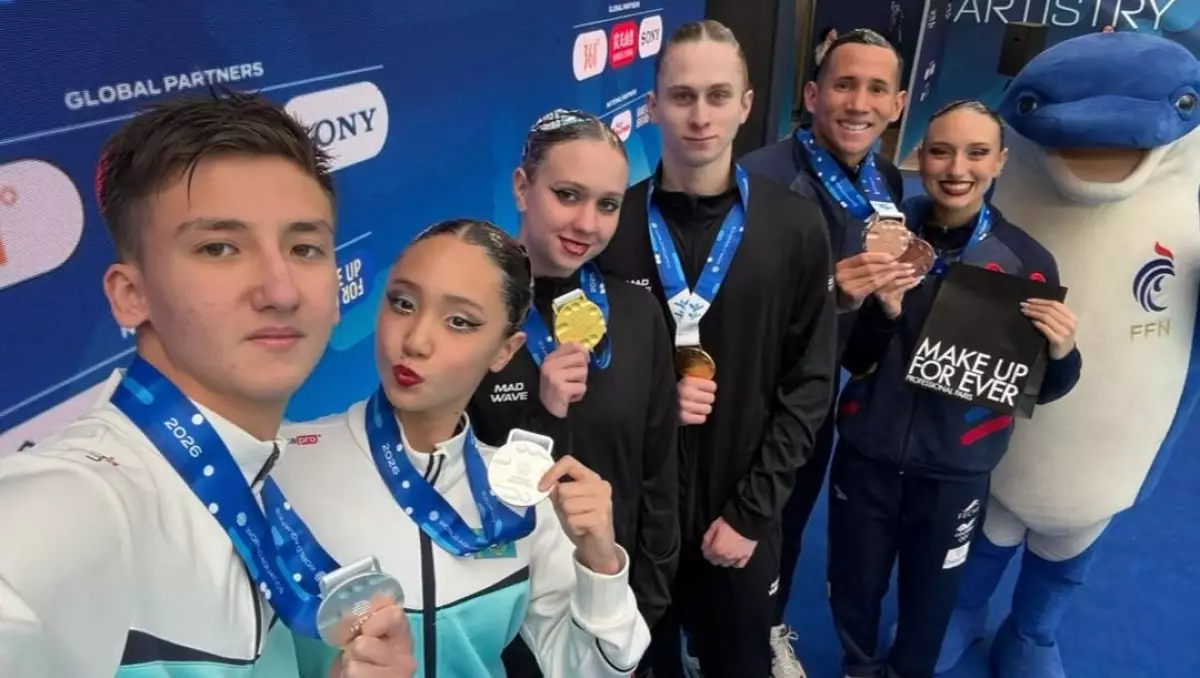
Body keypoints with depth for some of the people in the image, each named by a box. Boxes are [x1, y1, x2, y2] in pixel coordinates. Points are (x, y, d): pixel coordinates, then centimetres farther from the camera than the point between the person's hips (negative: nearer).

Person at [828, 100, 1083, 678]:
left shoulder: (1025, 259, -9)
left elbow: (1039, 390, -4)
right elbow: (850, 360, -6)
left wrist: (1061, 354, -25)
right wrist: (884, 312, -25)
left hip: (957, 468, 0)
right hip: (867, 455, 1)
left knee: (930, 595, 19)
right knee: (853, 586, 18)